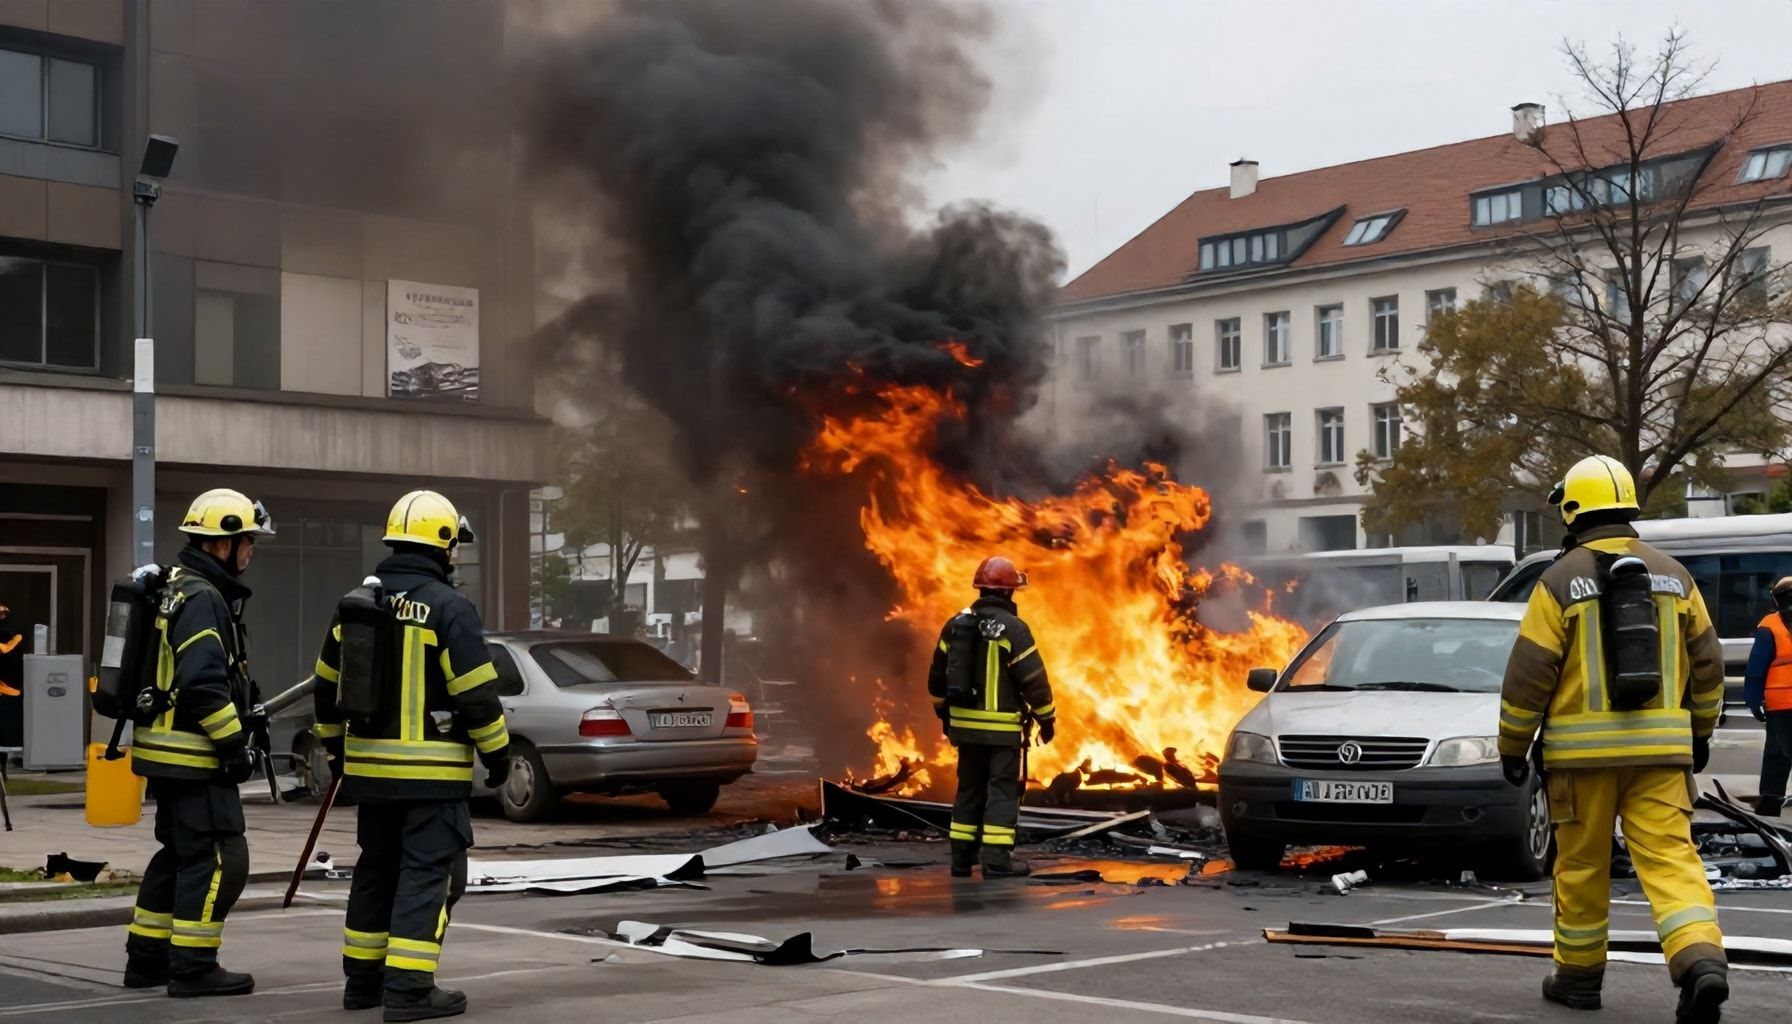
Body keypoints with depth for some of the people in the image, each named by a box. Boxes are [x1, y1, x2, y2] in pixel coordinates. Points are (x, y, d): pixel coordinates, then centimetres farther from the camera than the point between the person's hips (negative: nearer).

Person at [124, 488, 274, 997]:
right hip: (193, 754, -11)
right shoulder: (201, 598, -17)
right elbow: (203, 685, -25)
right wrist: (235, 744, -18)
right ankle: (192, 968, -5)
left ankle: (146, 959, 23)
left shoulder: (180, 589, 16)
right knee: (219, 859, -7)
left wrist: (246, 706, 13)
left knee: (180, 854, 18)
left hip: (170, 751, 11)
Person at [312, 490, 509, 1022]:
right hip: (431, 770, -7)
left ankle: (363, 979, 23)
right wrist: (497, 753, -3)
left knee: (377, 870, 17)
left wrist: (334, 743, 29)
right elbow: (477, 692, -14)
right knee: (428, 875, -3)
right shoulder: (449, 607, -12)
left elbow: (328, 682, 16)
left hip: (370, 764, 7)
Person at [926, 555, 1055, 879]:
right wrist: (1047, 718, -1)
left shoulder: (955, 625, 6)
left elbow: (937, 676, 14)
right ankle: (997, 860, -4)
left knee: (969, 788, 15)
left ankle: (962, 856, 17)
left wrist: (945, 714, 25)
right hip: (1001, 727, -6)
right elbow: (1034, 679, -13)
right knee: (1002, 789, -1)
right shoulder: (1012, 628, -12)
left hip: (965, 723, 6)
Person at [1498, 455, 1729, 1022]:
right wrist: (1700, 732, 25)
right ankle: (1701, 961, -20)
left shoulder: (1561, 581, -5)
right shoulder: (1673, 575, 8)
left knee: (1582, 864, 10)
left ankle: (1578, 975, 21)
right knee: (1670, 856, -1)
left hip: (1584, 749, -3)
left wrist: (1512, 746, 2)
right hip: (1660, 747, 3)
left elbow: (1529, 672, -7)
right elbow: (1707, 662, 13)